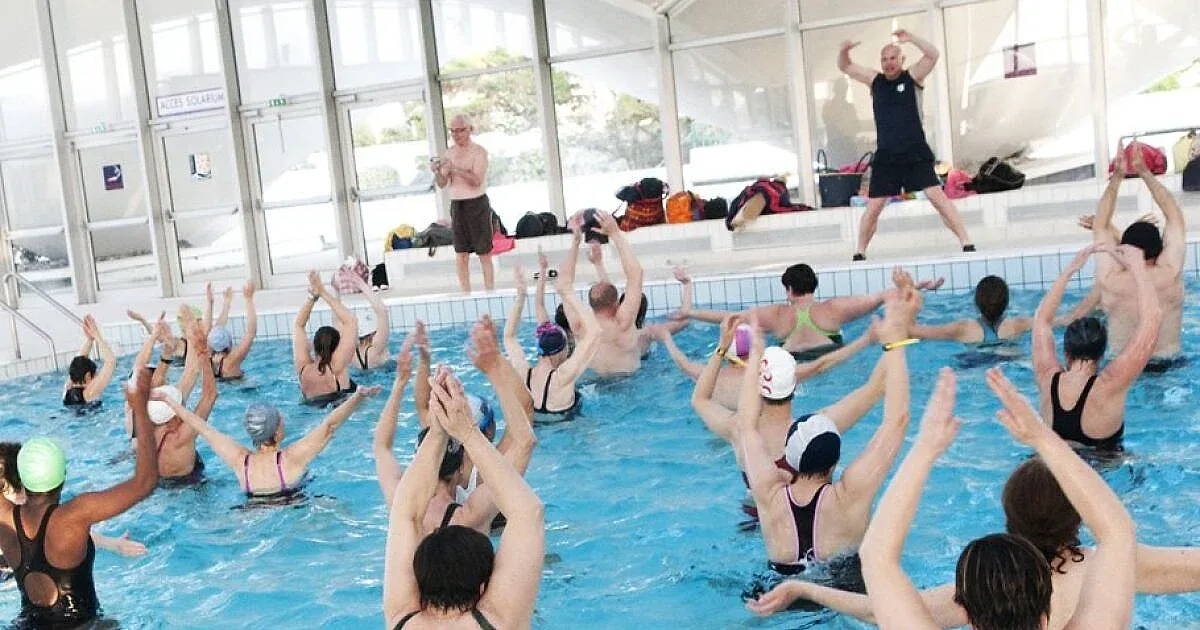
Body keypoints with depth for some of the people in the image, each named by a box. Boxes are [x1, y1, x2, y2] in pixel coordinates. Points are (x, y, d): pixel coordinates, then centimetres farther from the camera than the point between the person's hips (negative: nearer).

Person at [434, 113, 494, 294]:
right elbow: (442, 184, 7)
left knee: (484, 253, -4)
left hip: (477, 203, -5)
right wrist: (437, 172, -14)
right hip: (456, 205, 5)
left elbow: (476, 181, -18)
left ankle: (489, 292, -1)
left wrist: (455, 168, -27)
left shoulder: (479, 152, -6)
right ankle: (466, 294, 7)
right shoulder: (449, 154, 11)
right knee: (461, 253, 3)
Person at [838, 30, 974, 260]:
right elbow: (844, 67, 16)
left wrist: (911, 39, -24)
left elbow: (934, 55, -13)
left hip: (916, 155, -2)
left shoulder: (912, 77, 2)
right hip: (885, 157, 3)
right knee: (873, 207, 3)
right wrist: (844, 51, -5)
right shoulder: (875, 81, 10)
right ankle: (860, 252, 17)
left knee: (937, 196, -12)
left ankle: (966, 242, -8)